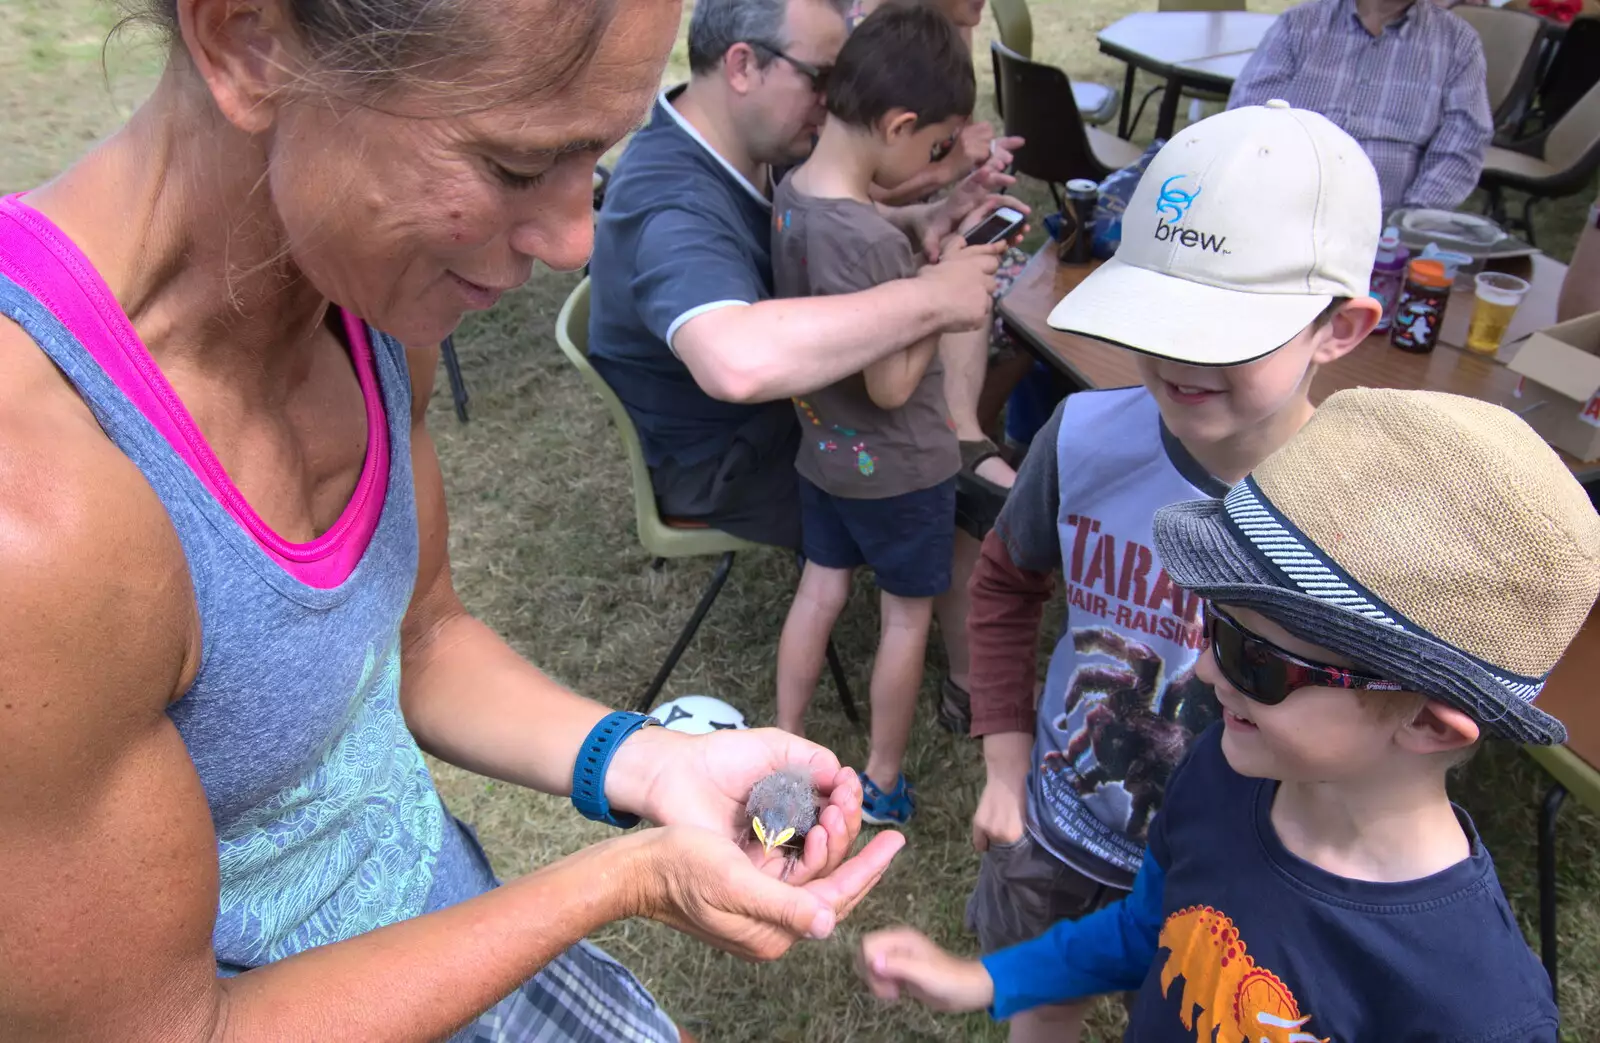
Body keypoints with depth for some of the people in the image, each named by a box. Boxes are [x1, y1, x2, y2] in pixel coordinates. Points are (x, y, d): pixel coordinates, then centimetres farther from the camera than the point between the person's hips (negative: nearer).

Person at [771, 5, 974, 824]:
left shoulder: (791, 194, -5)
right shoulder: (869, 241, -32)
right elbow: (892, 386, -25)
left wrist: (928, 255, 1)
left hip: (822, 446, 8)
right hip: (898, 466, -7)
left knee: (820, 590, 21)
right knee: (907, 615, 13)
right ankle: (882, 783, 30)